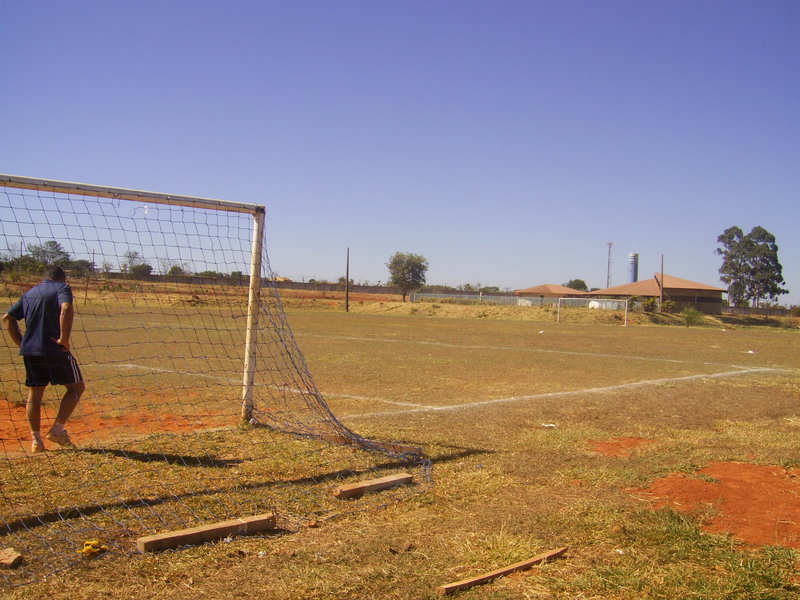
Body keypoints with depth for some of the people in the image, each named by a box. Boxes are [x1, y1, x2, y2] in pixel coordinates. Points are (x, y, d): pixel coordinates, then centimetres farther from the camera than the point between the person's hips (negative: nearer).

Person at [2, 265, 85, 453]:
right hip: (55, 350, -6)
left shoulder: (30, 293, 19)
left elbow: (7, 318, 18)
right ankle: (57, 429, 1)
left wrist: (21, 343, 16)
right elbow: (66, 309, -23)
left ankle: (36, 439, 11)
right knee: (77, 387, 8)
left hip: (29, 351, 6)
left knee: (34, 395, 13)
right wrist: (64, 338, -19)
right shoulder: (62, 288, -1)